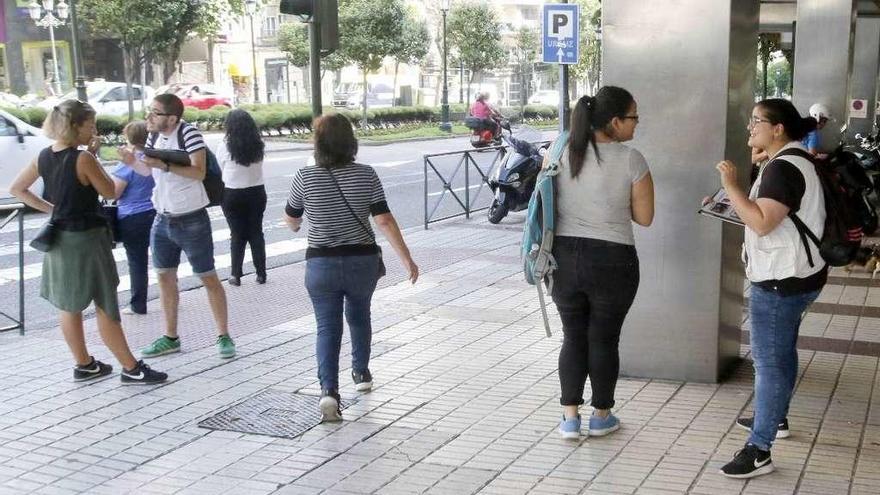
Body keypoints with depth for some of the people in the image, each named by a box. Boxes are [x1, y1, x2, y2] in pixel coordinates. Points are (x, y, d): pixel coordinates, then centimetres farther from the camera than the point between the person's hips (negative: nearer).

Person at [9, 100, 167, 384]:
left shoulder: (44, 157, 3)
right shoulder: (83, 159, -18)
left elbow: (17, 189, 12)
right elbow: (110, 192, -7)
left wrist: (49, 209, 10)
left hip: (59, 238, 7)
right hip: (87, 239, -7)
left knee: (69, 306, 14)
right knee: (105, 307, -1)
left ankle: (84, 365, 26)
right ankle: (131, 369, 7)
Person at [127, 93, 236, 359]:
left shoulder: (188, 133, -17)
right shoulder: (155, 136, 3)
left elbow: (199, 172, -24)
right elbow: (149, 170, 15)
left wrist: (165, 165, -31)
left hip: (191, 220, -7)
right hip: (162, 220, 7)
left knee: (208, 278, 1)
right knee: (164, 276, 12)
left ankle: (224, 336, 10)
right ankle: (170, 337, 24)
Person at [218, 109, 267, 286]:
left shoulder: (225, 147, -12)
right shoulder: (258, 145, -3)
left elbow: (220, 170, -3)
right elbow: (259, 167, 6)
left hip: (233, 195, -2)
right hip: (257, 193, 2)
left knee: (237, 235, 8)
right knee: (256, 233, 12)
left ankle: (236, 275, 10)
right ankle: (261, 273, 14)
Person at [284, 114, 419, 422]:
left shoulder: (305, 178, -9)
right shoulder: (366, 176, -7)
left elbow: (291, 219, 5)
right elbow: (384, 220, -10)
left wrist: (296, 227, 30)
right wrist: (407, 259, -5)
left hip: (321, 264, -2)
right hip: (363, 261, 2)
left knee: (327, 326, 4)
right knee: (359, 315, 25)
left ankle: (329, 390, -13)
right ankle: (362, 374, 40)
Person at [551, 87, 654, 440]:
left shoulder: (560, 152, 0)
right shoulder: (630, 160, -11)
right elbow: (644, 217, -5)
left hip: (564, 256, 3)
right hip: (612, 261, -3)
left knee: (573, 337, 14)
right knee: (604, 339, 11)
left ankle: (570, 418, 16)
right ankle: (601, 416, 24)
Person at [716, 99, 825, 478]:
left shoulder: (783, 168, -20)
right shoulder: (793, 160, 14)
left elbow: (762, 222, -29)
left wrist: (731, 186, -25)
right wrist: (739, 197, 12)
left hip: (781, 279, -11)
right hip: (792, 274, 11)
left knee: (768, 359, -10)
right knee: (782, 351, 22)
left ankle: (759, 450, -9)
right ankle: (775, 418, 38)